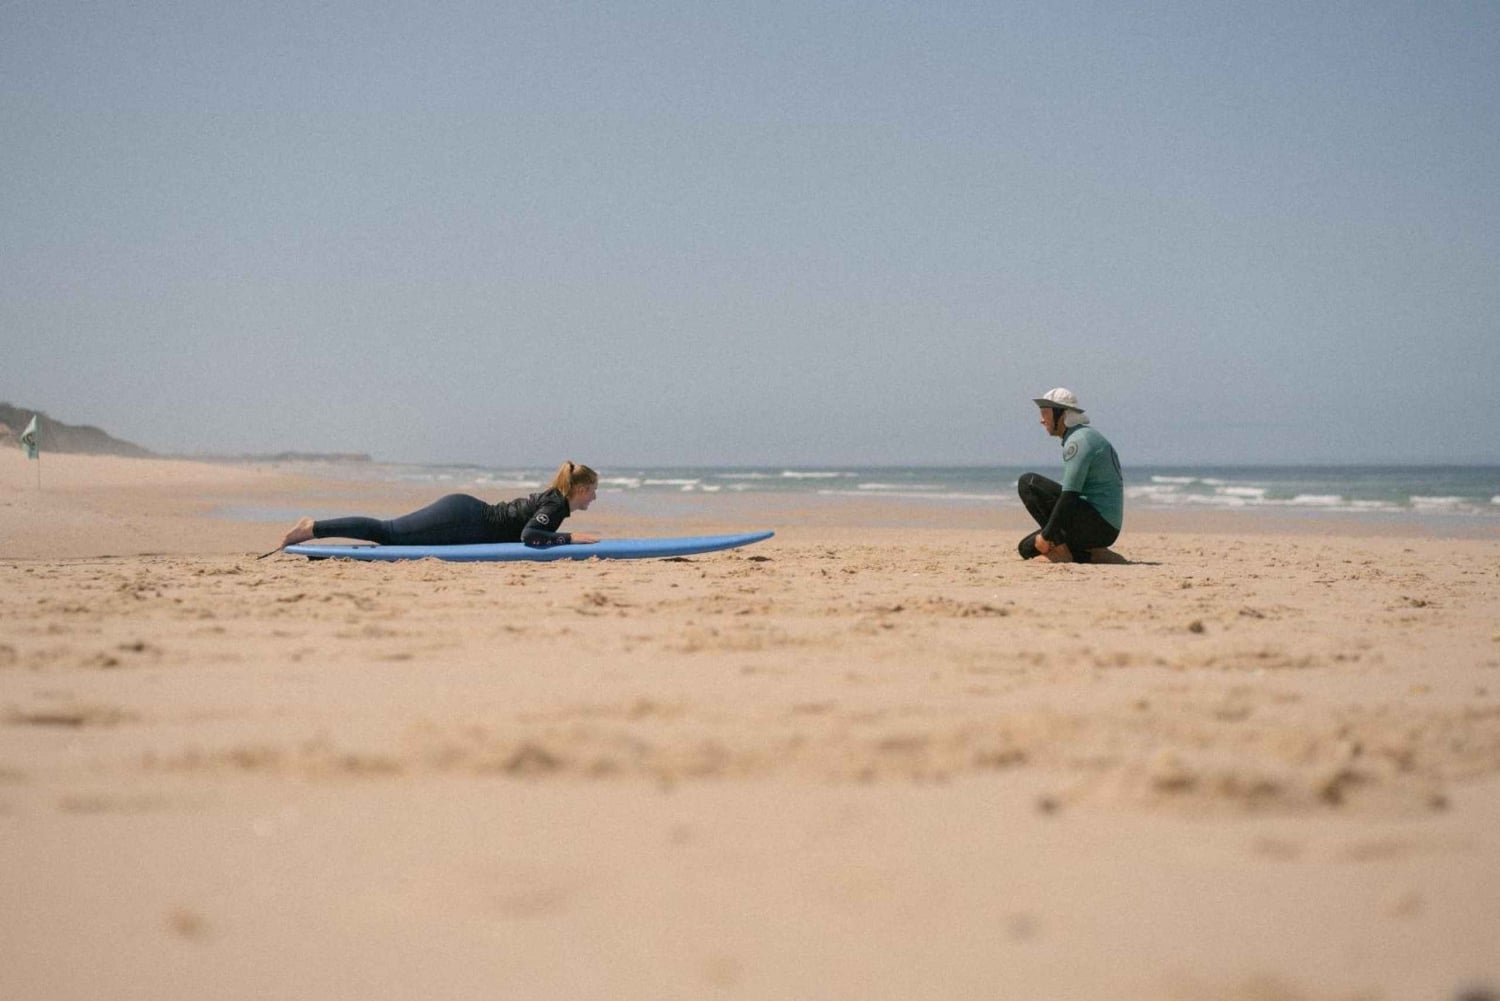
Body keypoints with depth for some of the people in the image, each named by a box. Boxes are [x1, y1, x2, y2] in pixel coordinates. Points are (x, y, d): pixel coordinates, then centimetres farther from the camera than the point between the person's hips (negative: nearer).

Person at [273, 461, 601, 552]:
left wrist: (564, 537, 19)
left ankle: (314, 528, 9)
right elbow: (529, 536, -28)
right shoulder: (557, 504, -12)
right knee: (389, 531, -10)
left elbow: (523, 529, 29)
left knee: (388, 532, 8)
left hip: (463, 511, 8)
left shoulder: (553, 498, 15)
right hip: (461, 519, -8)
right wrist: (570, 538, -23)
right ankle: (312, 529, -12)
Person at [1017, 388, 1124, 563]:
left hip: (1097, 525, -10)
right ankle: (1093, 555, 3)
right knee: (1027, 548, 12)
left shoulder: (1078, 441, -13)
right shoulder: (1087, 437, 19)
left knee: (1029, 483, -11)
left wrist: (1047, 534, -17)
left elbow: (1069, 495, -21)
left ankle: (1060, 547, -15)